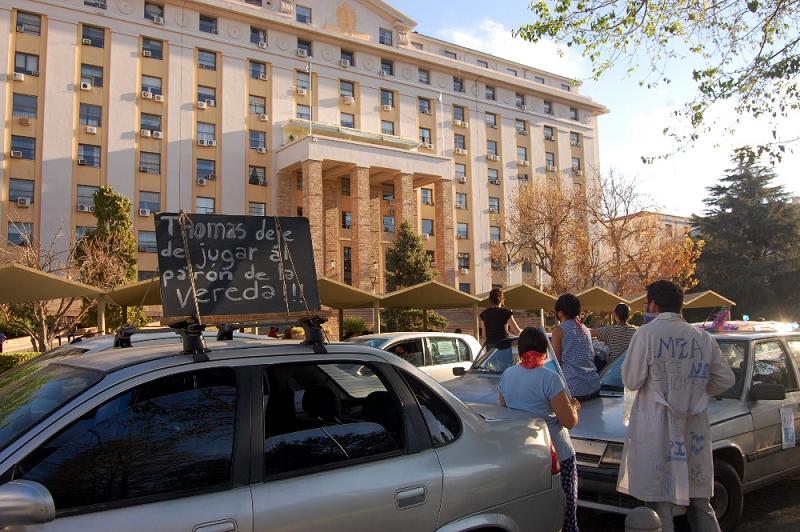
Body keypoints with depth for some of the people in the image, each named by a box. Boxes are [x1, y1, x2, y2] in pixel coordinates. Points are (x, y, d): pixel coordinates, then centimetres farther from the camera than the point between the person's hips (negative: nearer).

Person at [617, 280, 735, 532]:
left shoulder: (646, 333, -9)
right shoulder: (702, 337, 6)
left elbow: (632, 381, -7)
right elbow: (726, 379, 11)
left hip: (656, 428, -5)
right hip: (694, 428, 5)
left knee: (660, 503, 1)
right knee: (700, 504, 17)